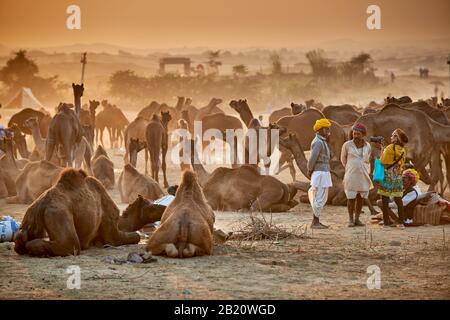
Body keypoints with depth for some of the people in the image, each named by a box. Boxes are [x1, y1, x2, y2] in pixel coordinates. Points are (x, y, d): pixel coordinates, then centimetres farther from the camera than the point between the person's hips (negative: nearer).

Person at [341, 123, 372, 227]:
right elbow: (343, 159, 10)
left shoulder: (367, 146, 5)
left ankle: (357, 219, 13)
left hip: (363, 176, 3)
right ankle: (350, 220, 7)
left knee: (361, 198, 5)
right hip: (351, 176, -3)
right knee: (351, 198, -2)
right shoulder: (347, 145, -5)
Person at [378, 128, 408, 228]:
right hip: (398, 176, 6)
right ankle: (401, 222, 8)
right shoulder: (403, 151, 8)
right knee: (398, 199, 9)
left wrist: (382, 152, 3)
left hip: (388, 175, -6)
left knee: (385, 199, 0)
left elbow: (382, 161, -9)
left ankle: (386, 221, -2)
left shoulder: (390, 148, -11)